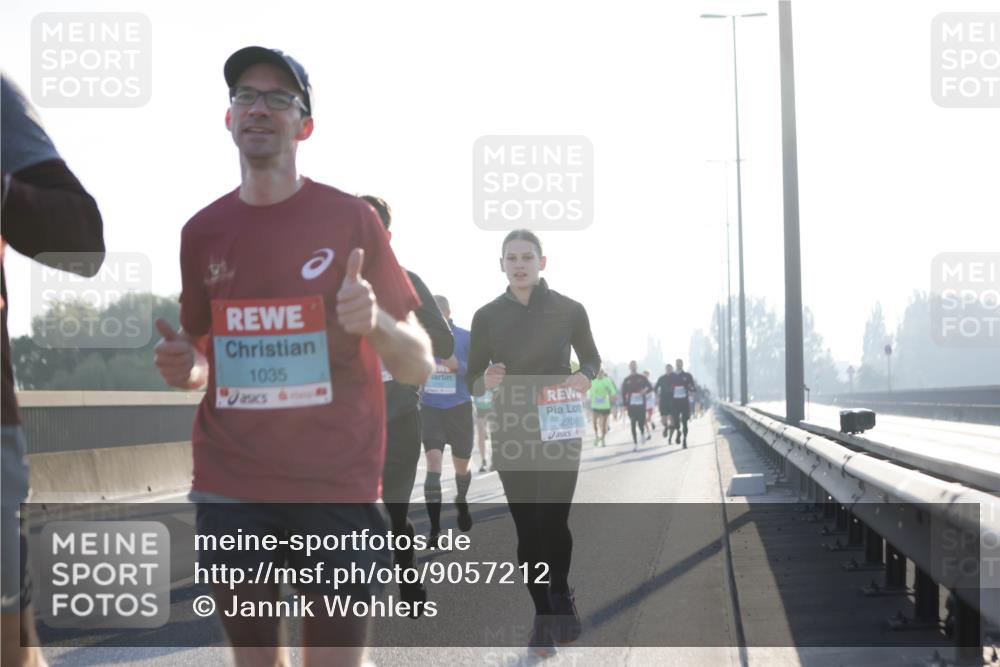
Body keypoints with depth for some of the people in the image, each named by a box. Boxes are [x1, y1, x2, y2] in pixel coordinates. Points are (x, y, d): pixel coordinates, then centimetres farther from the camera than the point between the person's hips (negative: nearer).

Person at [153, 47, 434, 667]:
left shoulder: (350, 218, 0)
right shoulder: (203, 231, 9)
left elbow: (421, 365, 1)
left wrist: (375, 323, -20)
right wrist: (186, 369, -3)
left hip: (337, 483, -3)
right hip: (231, 487, 3)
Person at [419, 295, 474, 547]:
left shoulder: (465, 338, -5)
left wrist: (458, 366, -23)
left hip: (459, 408, 0)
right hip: (430, 409, 0)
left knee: (461, 466, 14)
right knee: (433, 463, -16)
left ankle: (461, 501, 48)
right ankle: (434, 528, -17)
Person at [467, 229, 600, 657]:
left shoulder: (569, 310, -3)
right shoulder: (487, 316, -1)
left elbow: (592, 358, 12)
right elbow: (471, 380, 4)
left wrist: (585, 376, -10)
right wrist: (486, 380, -19)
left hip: (560, 431, -1)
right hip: (512, 435, 1)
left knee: (553, 520, -10)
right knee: (527, 527, 3)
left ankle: (561, 594, 18)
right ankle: (543, 615, 18)